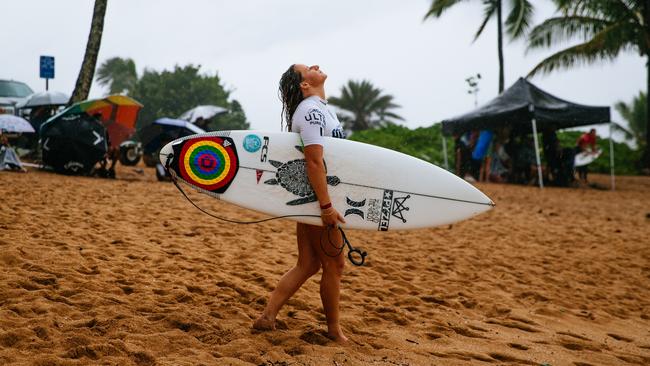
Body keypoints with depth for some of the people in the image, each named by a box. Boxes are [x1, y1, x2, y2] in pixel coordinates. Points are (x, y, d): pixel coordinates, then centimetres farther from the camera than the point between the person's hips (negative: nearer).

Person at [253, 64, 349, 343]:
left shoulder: (320, 107, 16)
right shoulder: (311, 111, -16)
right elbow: (314, 161, -24)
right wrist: (326, 206, -26)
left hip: (309, 199, 9)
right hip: (316, 198, -9)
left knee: (308, 265, 12)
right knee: (334, 265, 3)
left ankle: (267, 318, 14)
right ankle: (334, 331, 18)